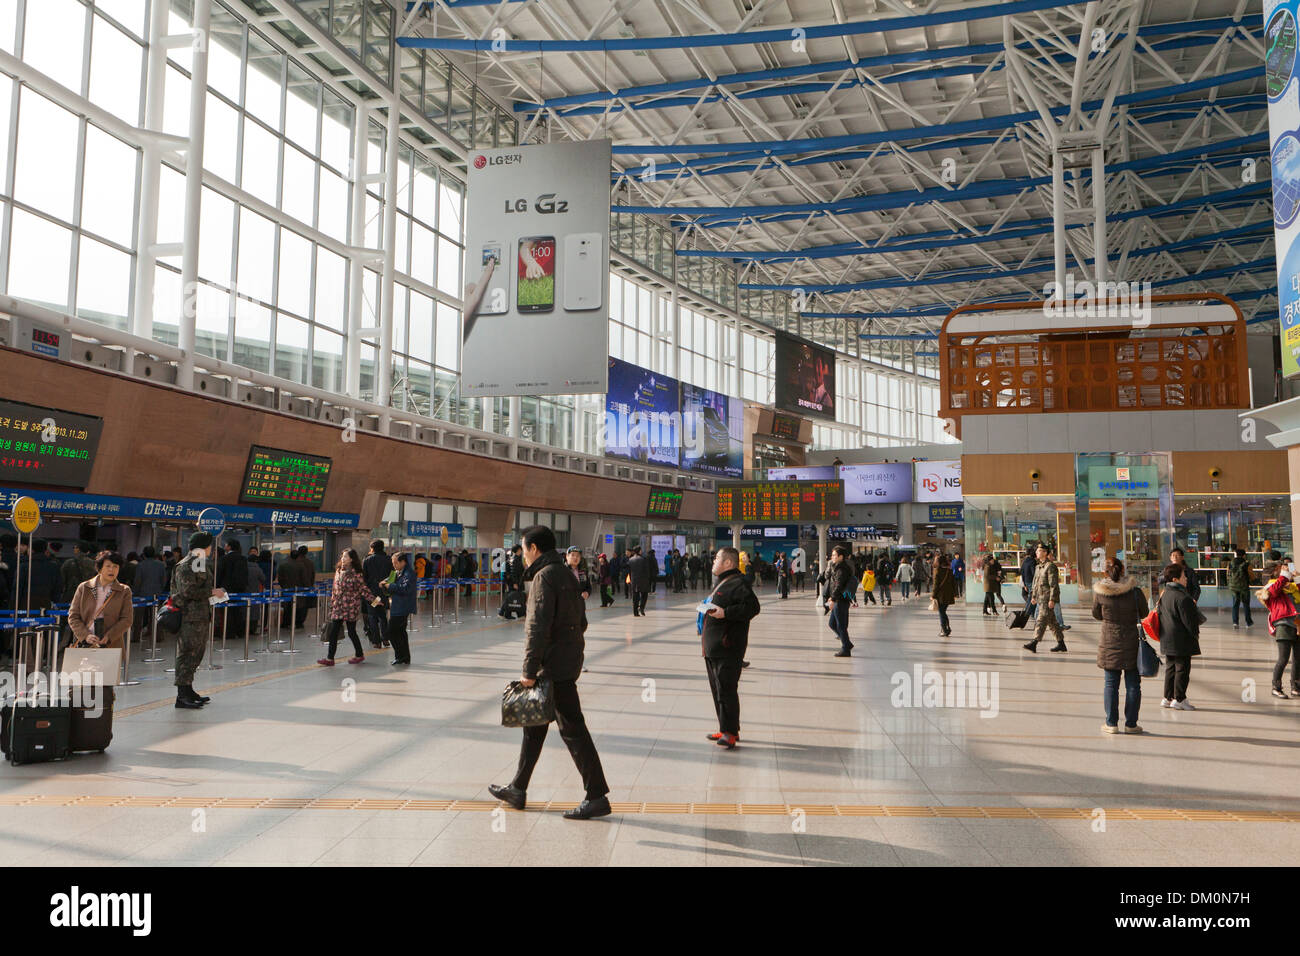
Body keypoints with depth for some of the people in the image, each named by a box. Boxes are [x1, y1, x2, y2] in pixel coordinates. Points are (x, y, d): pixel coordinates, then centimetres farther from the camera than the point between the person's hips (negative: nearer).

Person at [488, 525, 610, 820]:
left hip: (554, 666, -10)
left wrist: (529, 670, -18)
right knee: (534, 724, 18)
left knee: (572, 729, -5)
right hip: (568, 660, 10)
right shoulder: (566, 575, 14)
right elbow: (581, 621, 18)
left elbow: (538, 627, -21)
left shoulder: (545, 576, -15)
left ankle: (597, 796, 0)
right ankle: (518, 789, 29)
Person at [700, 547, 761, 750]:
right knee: (717, 689, 14)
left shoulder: (738, 583, -12)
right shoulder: (723, 583, 21)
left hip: (728, 648, -11)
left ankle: (730, 732, -5)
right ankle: (726, 730, 22)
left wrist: (725, 613, -25)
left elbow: (753, 606, -23)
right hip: (713, 648, 11)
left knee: (726, 689, -10)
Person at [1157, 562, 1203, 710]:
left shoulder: (1164, 594, 8)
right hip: (1181, 640, -9)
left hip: (1167, 639, 9)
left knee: (1170, 667, 16)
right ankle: (1179, 699, 6)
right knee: (1182, 668, 1)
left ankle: (1168, 697, 20)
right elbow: (1189, 620, -18)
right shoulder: (1183, 598, -20)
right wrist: (1195, 634, -2)